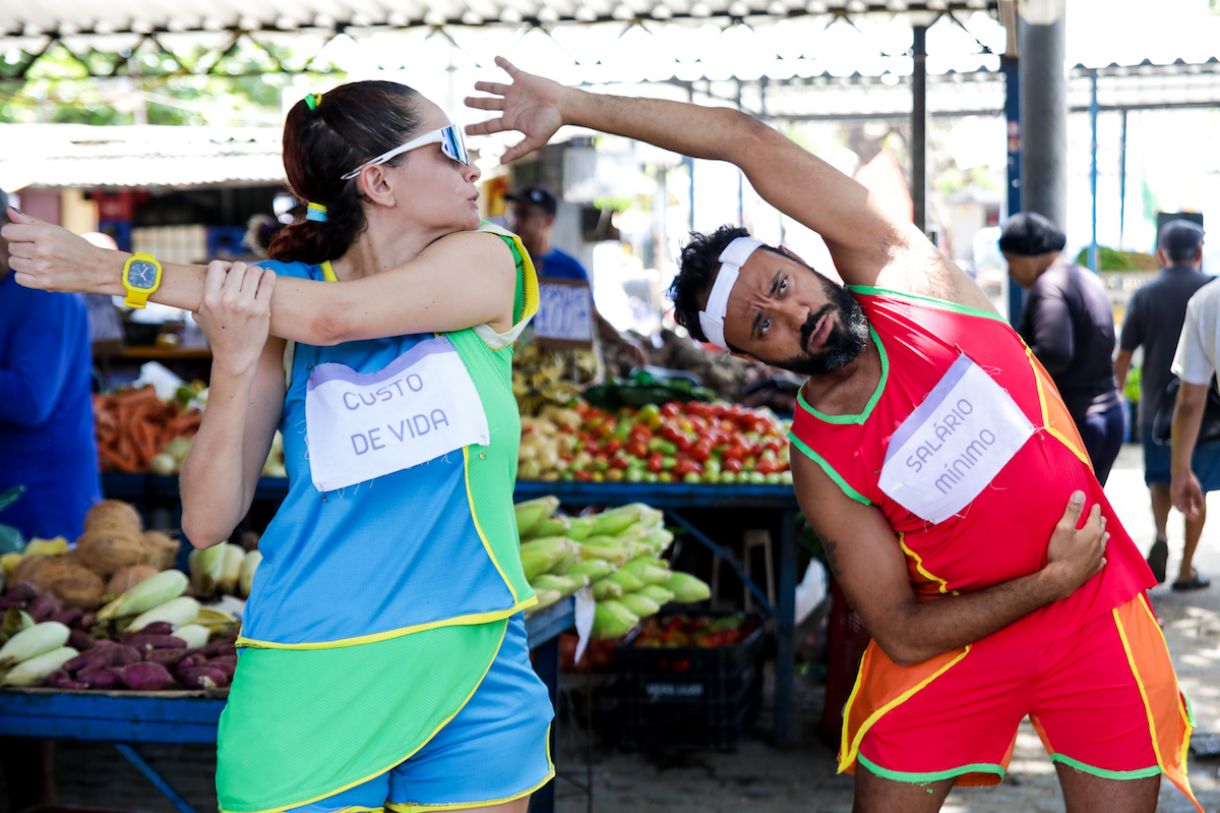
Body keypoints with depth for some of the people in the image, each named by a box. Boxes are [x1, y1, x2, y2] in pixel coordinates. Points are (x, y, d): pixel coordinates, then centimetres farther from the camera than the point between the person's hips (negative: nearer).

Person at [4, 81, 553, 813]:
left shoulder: (485, 261, -1)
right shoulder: (270, 302, -1)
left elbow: (335, 316, -20)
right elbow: (207, 524, -6)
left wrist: (116, 270, -19)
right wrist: (232, 367, -22)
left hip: (473, 667, 1)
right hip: (311, 676, -1)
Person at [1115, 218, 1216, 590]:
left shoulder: (1144, 295, 0)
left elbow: (1122, 357, 0)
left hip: (1156, 406, 1)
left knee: (1160, 479, 19)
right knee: (1195, 488, 10)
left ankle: (1160, 535, -7)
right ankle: (1186, 570, 12)